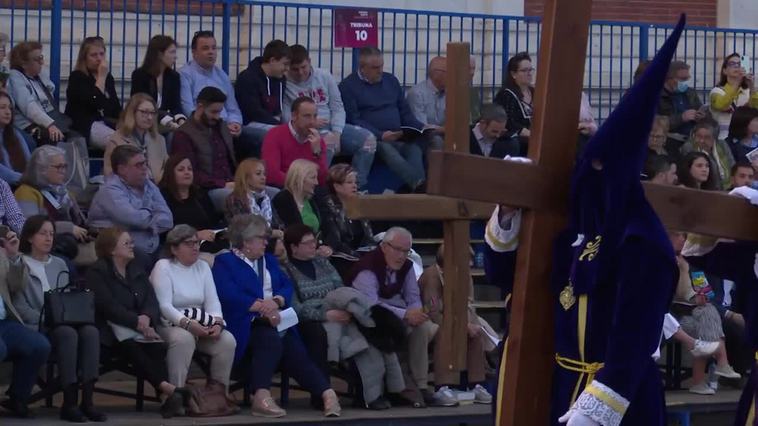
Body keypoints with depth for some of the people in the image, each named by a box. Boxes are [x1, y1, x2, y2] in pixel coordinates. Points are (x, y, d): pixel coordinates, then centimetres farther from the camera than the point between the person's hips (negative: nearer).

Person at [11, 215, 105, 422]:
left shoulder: (59, 264, 25)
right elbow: (20, 306, -4)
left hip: (63, 322, 5)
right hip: (35, 327, -5)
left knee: (90, 331, -29)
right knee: (68, 333, -36)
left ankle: (87, 400, -34)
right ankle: (69, 403, -35)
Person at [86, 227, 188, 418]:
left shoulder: (137, 269, 20)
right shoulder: (97, 273, 0)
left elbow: (152, 300, 7)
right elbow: (108, 306, -14)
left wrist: (147, 318, -16)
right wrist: (137, 321, -22)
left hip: (141, 325, 5)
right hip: (112, 330, -5)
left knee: (158, 346, -29)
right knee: (131, 347, -37)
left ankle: (166, 396, -44)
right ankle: (167, 388, -48)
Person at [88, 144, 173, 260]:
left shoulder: (149, 187, 16)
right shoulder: (111, 191, -6)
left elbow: (167, 220, 7)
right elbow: (134, 218, -18)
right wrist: (152, 216, 2)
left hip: (152, 255, 6)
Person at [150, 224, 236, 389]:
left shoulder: (203, 267, 12)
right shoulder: (163, 267, -6)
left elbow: (213, 301, 3)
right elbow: (164, 306, -18)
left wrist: (217, 323, -18)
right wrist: (188, 323, -31)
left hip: (200, 326, 6)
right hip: (170, 325, -6)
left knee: (228, 340, -18)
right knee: (184, 338, -37)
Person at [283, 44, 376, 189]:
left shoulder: (324, 76, 9)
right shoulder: (285, 83, -4)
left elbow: (338, 107, 7)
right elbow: (286, 118, -8)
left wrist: (337, 133, -8)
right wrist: (310, 122, -16)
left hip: (333, 127, 6)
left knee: (368, 139, -13)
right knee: (328, 139, -38)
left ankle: (357, 186, -13)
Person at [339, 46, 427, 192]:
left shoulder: (391, 80, 23)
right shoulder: (348, 86, 5)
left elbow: (405, 113, 25)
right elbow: (353, 120, -4)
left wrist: (422, 128, 5)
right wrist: (380, 135, -17)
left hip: (398, 138, 5)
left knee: (415, 148, -29)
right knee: (386, 149, -37)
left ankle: (415, 188, -50)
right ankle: (418, 183, -53)